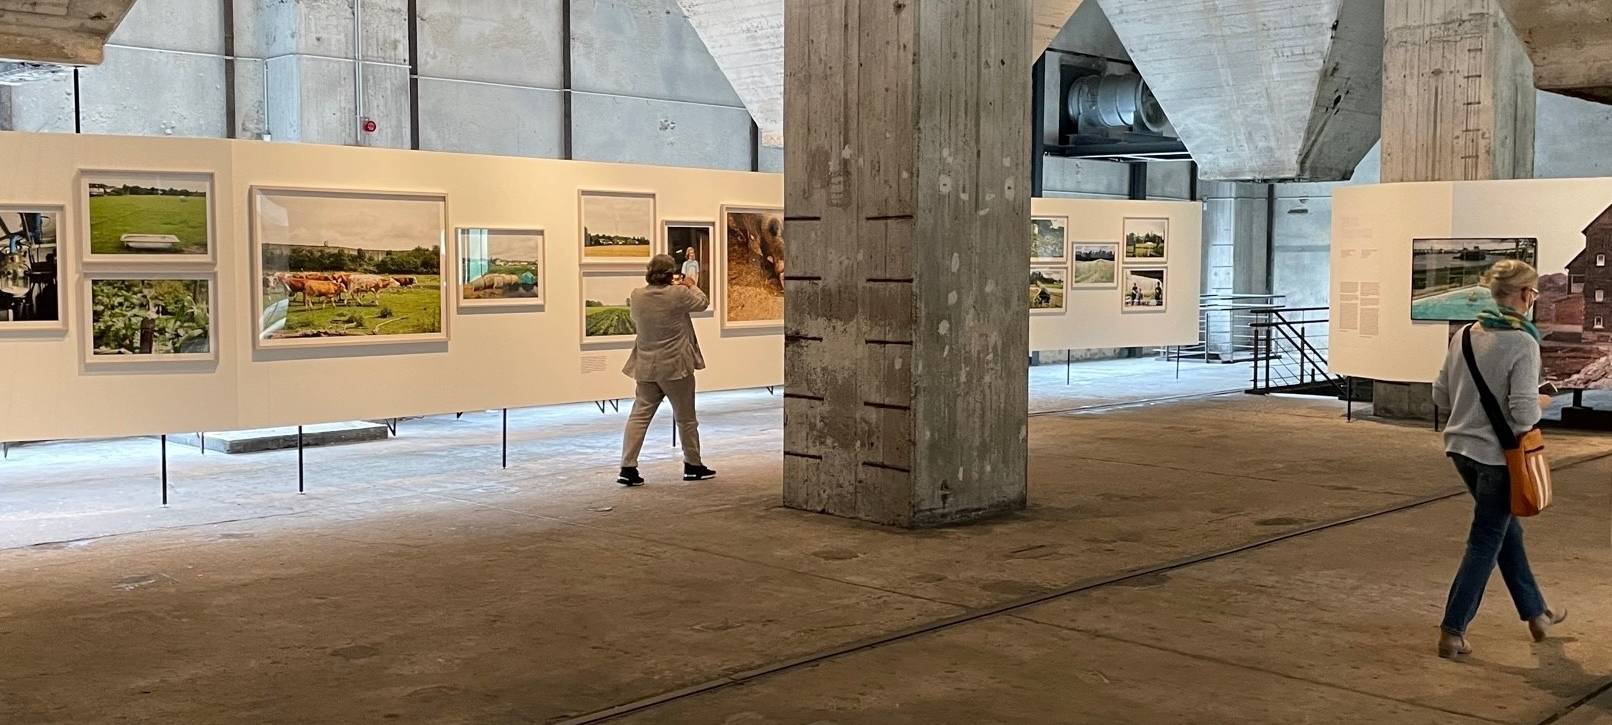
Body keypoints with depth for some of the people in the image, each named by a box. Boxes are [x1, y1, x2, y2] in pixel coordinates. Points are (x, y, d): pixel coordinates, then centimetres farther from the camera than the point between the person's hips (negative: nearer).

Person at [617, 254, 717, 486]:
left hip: (646, 367, 4)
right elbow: (703, 303, 2)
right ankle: (692, 465, 22)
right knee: (685, 417, 11)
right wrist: (692, 285, 22)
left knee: (639, 415, 5)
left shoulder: (637, 296, -1)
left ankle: (627, 467, -2)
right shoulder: (678, 294, -15)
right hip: (675, 365, -4)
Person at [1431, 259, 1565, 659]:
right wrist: (1541, 404, -1)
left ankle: (1536, 614, 37)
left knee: (1508, 530, 22)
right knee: (1485, 544, 4)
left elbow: (1440, 395, 7)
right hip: (1498, 454, -7)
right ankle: (1452, 633, 7)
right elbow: (1524, 413, -21)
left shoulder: (1465, 335, 2)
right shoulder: (1523, 344, -18)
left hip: (1462, 449, 7)